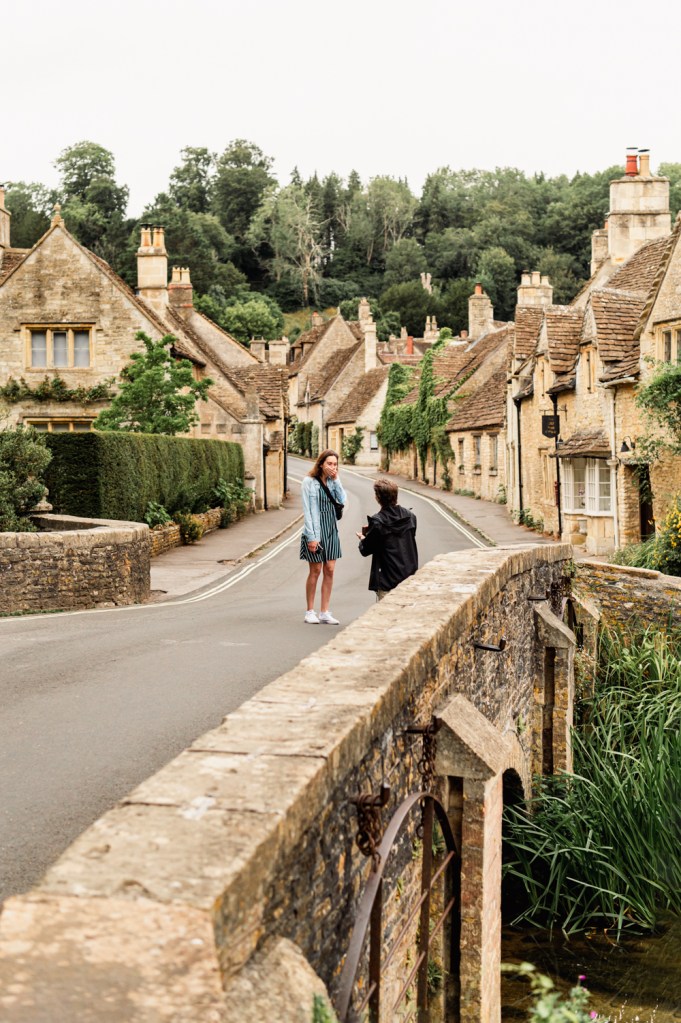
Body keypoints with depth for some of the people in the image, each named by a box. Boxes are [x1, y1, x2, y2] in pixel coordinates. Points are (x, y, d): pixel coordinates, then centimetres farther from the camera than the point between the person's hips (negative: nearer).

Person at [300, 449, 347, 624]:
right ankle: (310, 611, 14)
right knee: (315, 570, 1)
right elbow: (307, 510, -11)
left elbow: (343, 500, -6)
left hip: (331, 530, 5)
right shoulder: (309, 482, -8)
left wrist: (336, 480, -7)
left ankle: (325, 613, 9)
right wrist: (311, 536, -15)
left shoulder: (332, 482, 7)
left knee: (329, 570, 4)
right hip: (315, 530, -5)